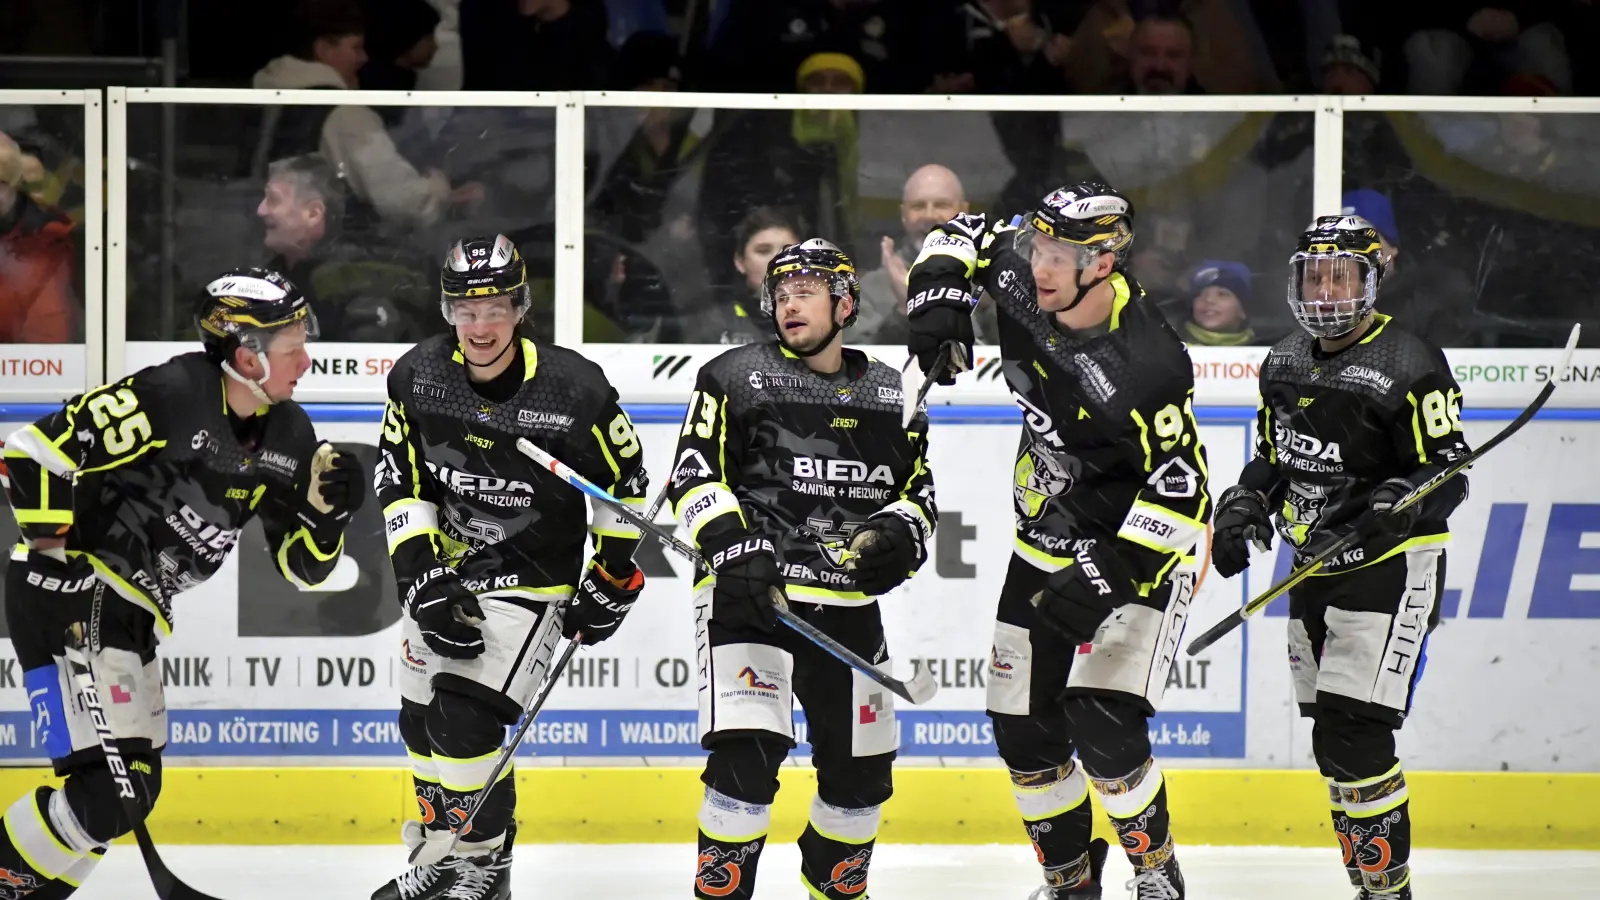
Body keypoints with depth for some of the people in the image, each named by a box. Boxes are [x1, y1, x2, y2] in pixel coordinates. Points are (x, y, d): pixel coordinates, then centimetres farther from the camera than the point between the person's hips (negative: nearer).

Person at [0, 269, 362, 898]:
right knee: (111, 783, -18)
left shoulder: (289, 434, 5)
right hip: (71, 593, -9)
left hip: (130, 611, 9)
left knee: (137, 787, 13)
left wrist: (327, 508, -9)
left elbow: (301, 565, 11)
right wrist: (57, 552, -22)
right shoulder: (169, 397, -20)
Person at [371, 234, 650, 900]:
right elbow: (401, 483, -3)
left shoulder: (575, 390, -20)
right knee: (422, 718, 12)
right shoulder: (416, 377, -10)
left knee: (465, 715, -18)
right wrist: (424, 578, -11)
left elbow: (625, 484, -6)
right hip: (444, 567, 5)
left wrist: (609, 583, -2)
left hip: (529, 579, -5)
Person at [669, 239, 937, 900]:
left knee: (861, 771, 11)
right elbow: (695, 475, -5)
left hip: (848, 606, 5)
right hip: (747, 594, -5)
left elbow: (918, 490, 18)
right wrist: (733, 547, -20)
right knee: (747, 753, -21)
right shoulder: (737, 378, 0)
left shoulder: (890, 397, 12)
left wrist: (899, 531, -5)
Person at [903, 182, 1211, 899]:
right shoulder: (1021, 277, -11)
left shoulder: (1147, 367, -30)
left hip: (1139, 545, -7)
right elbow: (964, 237, 9)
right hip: (1045, 539, 7)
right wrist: (938, 304, -10)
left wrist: (1110, 576, -35)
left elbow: (1182, 489, -28)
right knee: (1023, 725, 8)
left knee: (1102, 724, -19)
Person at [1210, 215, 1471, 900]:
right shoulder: (1285, 363, 9)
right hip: (1315, 569, 8)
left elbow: (1449, 473, -13)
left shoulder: (1408, 367, -14)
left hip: (1389, 568, -8)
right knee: (1330, 737, 10)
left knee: (1353, 735, -17)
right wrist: (1242, 506, 3)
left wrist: (1399, 501, -32)